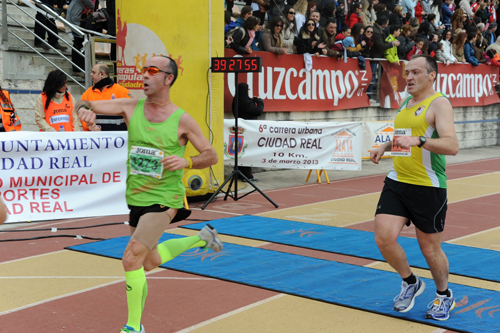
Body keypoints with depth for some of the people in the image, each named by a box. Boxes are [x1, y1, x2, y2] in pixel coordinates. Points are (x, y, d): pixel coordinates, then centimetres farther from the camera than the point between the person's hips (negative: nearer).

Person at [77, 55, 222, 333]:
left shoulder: (182, 120, -11)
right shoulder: (131, 107, -2)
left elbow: (211, 156, -3)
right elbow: (84, 105, -5)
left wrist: (186, 162, -22)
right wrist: (84, 109, -30)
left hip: (164, 199, -6)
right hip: (136, 198, 6)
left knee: (132, 258, -16)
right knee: (149, 262, 21)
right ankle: (201, 238, 44)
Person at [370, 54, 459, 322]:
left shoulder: (439, 103, -10)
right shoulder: (406, 104, 14)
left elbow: (452, 146, -24)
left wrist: (419, 141, -37)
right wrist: (385, 146, 15)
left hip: (428, 187, -6)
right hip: (396, 182, 6)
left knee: (429, 248, 6)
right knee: (384, 238, -7)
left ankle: (444, 296, 33)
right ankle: (410, 282, 21)